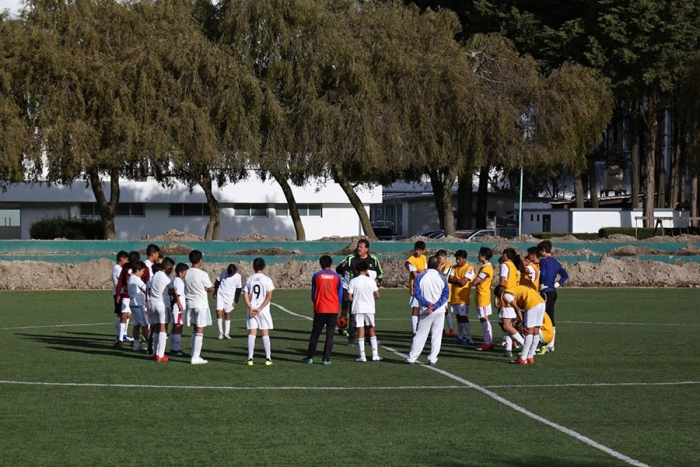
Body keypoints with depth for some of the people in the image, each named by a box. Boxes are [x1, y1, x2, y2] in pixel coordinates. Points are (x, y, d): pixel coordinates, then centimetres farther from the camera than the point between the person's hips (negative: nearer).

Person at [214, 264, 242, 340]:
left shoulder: (237, 277, -6)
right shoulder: (224, 272, -4)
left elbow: (238, 289, 1)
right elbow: (217, 282, 7)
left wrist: (236, 301, 0)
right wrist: (215, 293, 5)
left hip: (229, 297, 0)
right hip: (220, 295, 0)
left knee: (227, 314, 7)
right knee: (219, 313, -11)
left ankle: (226, 333, 16)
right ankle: (220, 331, 1)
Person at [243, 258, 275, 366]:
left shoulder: (249, 279, 4)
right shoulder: (267, 279, -3)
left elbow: (245, 295, -3)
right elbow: (269, 296, -10)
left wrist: (251, 308, -8)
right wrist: (260, 308, -10)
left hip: (251, 310, 2)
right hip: (264, 311, -2)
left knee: (252, 333, 1)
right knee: (265, 333, 3)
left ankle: (250, 358, -3)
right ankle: (268, 358, 3)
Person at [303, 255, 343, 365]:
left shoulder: (316, 276, 0)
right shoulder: (337, 277, 1)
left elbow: (313, 293, 7)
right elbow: (340, 294, 5)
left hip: (320, 309, 0)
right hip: (333, 310, 0)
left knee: (315, 334, 9)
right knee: (330, 335, 3)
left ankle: (310, 357, 9)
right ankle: (326, 359, -1)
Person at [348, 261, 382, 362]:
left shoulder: (353, 281, -3)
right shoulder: (371, 281, -1)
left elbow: (349, 297, -5)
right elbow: (377, 296, 0)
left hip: (358, 308, -1)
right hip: (369, 308, 1)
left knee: (360, 331, 0)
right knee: (371, 330, 11)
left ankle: (362, 356, -4)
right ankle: (375, 355, 7)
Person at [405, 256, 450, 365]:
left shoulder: (419, 277, -3)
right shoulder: (442, 278, 0)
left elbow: (417, 293, -10)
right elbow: (445, 295, -5)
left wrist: (427, 304, -17)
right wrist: (435, 307, -13)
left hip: (425, 311, 0)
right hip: (439, 311, 0)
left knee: (420, 334, 6)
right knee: (436, 335, 8)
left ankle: (412, 357, 7)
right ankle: (433, 358, 4)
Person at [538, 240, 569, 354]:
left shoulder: (544, 261, -11)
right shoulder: (555, 262, 14)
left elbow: (542, 275, -24)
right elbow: (565, 275, 14)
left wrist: (541, 285, -8)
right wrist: (556, 284, 9)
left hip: (546, 292, -9)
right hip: (553, 292, 9)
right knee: (551, 319, 13)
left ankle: (546, 345, -10)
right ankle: (551, 345, 16)